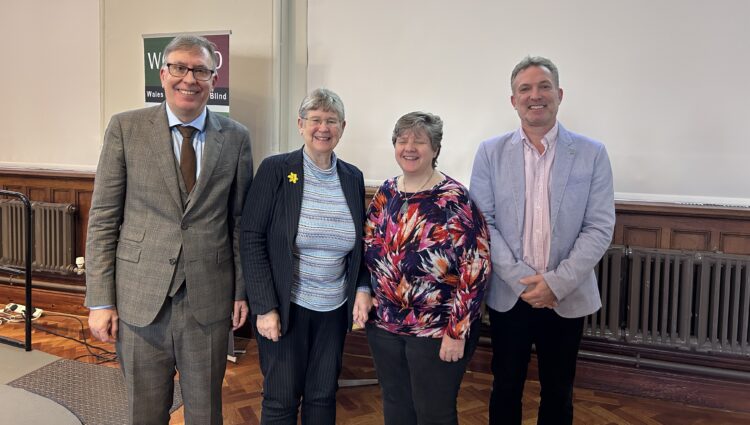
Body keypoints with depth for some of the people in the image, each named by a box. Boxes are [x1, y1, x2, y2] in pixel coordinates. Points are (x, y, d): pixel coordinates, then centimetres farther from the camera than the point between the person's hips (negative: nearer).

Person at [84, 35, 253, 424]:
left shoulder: (236, 137, 2)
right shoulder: (125, 128, -2)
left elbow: (240, 221, 5)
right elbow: (103, 218, -2)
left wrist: (242, 290, 4)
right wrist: (100, 301, -5)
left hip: (210, 300, 1)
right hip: (140, 299, 0)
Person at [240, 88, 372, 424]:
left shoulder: (353, 178, 4)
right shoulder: (275, 169, -8)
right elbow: (251, 239, -11)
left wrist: (363, 287, -4)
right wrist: (264, 307, -14)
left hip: (335, 309, 4)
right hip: (285, 307, -3)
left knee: (323, 396, 14)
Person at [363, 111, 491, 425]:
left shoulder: (454, 199, -15)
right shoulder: (386, 193, 3)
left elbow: (475, 268, -18)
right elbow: (370, 251, 13)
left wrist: (457, 332, -18)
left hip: (437, 331, -5)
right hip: (384, 325, 6)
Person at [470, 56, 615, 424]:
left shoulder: (592, 153, -2)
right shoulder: (490, 152, -1)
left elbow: (600, 228, -6)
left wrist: (556, 282, -15)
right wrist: (522, 280, -13)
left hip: (567, 297, 0)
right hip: (508, 294, 0)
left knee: (558, 391, 15)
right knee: (506, 387, 15)